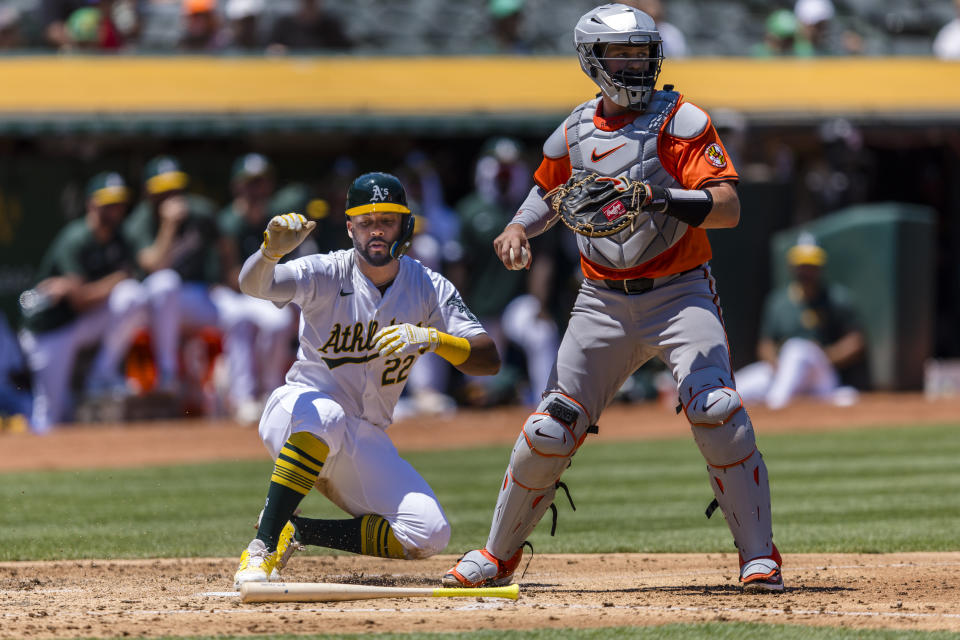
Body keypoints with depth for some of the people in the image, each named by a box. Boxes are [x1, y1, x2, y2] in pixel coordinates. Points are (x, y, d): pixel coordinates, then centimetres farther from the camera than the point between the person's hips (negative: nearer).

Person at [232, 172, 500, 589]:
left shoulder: (429, 288, -3)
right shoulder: (327, 275, -13)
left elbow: (489, 360, -11)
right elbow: (252, 284, -31)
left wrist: (433, 339, -30)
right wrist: (271, 250, -54)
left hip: (365, 438, 4)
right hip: (297, 414, -4)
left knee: (429, 535, -14)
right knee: (323, 415, -42)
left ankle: (295, 531, -2)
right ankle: (262, 546, -34)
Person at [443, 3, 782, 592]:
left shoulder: (681, 120, -7)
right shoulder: (574, 134, 6)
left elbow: (728, 207, -18)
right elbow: (549, 190, 27)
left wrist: (661, 197, -34)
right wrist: (519, 229, 7)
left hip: (679, 294, -3)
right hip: (604, 301, 3)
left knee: (716, 410, -23)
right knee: (549, 431, 0)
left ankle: (760, 556, -15)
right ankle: (499, 555, 19)